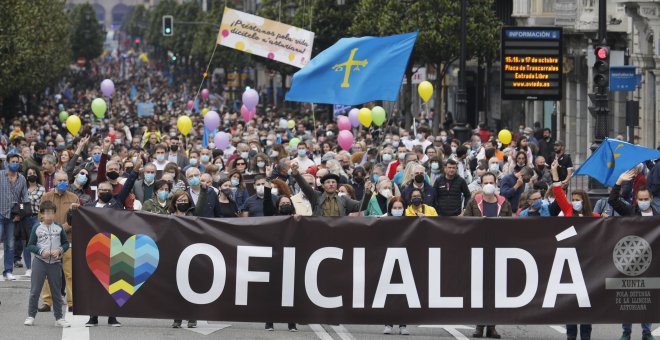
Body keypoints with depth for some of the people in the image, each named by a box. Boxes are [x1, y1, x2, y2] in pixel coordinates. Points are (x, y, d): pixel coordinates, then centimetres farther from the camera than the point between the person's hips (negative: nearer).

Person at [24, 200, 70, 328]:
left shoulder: (59, 228, 4)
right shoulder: (37, 229, 0)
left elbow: (66, 243, 9)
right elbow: (30, 245, 0)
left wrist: (59, 250, -10)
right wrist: (41, 251, -14)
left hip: (55, 262, 1)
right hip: (40, 261, -1)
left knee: (56, 292, 8)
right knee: (34, 291, -2)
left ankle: (59, 317, 16)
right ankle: (31, 316, 6)